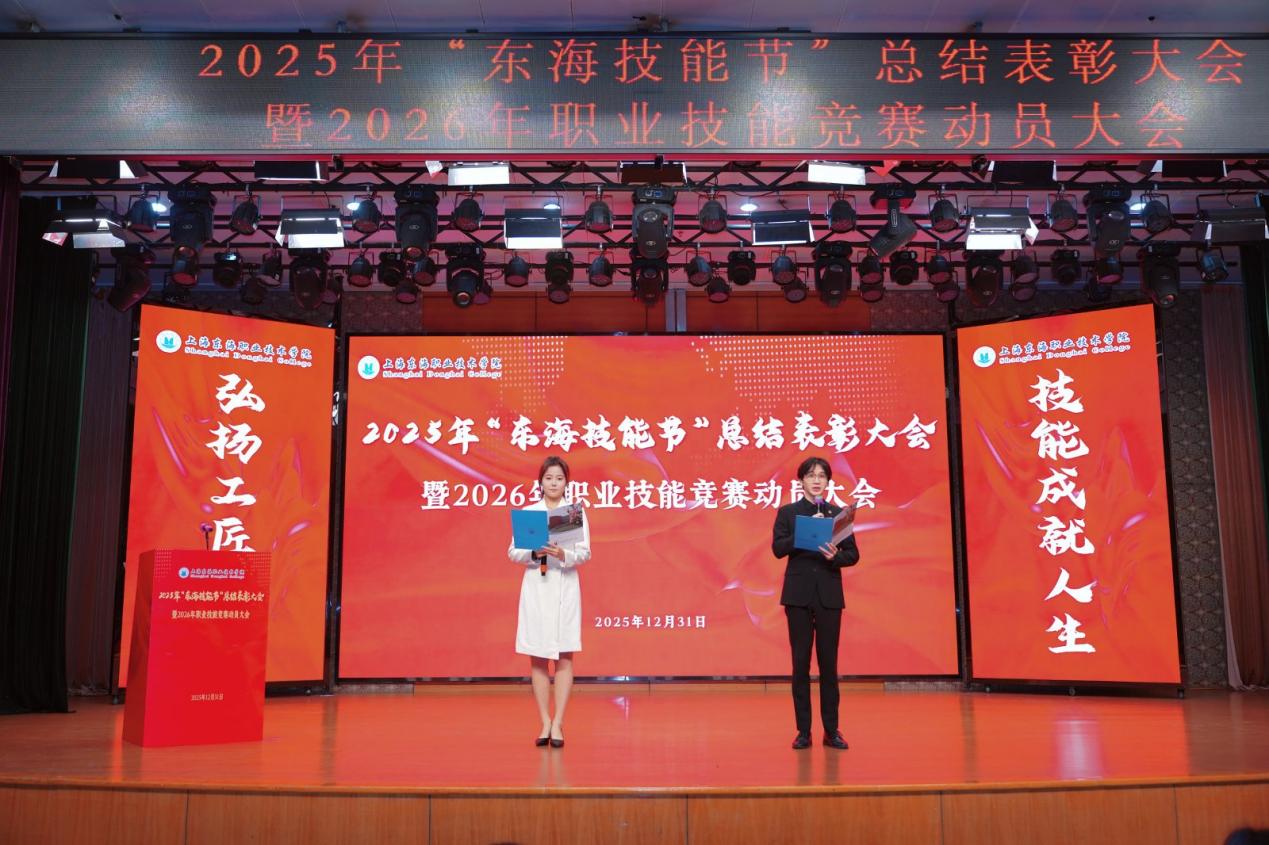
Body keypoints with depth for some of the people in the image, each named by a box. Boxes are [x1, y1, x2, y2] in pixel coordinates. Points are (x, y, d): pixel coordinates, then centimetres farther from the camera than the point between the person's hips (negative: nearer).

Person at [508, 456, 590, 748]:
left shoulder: (577, 512, 3)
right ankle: (545, 724, 11)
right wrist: (535, 552, -17)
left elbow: (585, 553, -4)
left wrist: (562, 554, -23)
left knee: (564, 657, -1)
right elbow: (513, 552, 2)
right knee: (538, 658, 4)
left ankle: (558, 724, 3)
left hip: (565, 587, -1)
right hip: (535, 588, 1)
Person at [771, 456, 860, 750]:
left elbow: (853, 554, 5)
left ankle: (831, 730, 11)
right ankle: (803, 731, 8)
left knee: (829, 663, 4)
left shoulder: (839, 513, 9)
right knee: (801, 663, 2)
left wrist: (835, 556, -16)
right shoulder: (788, 512, 6)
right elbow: (778, 548, -6)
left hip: (829, 595, 1)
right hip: (798, 594, -1)